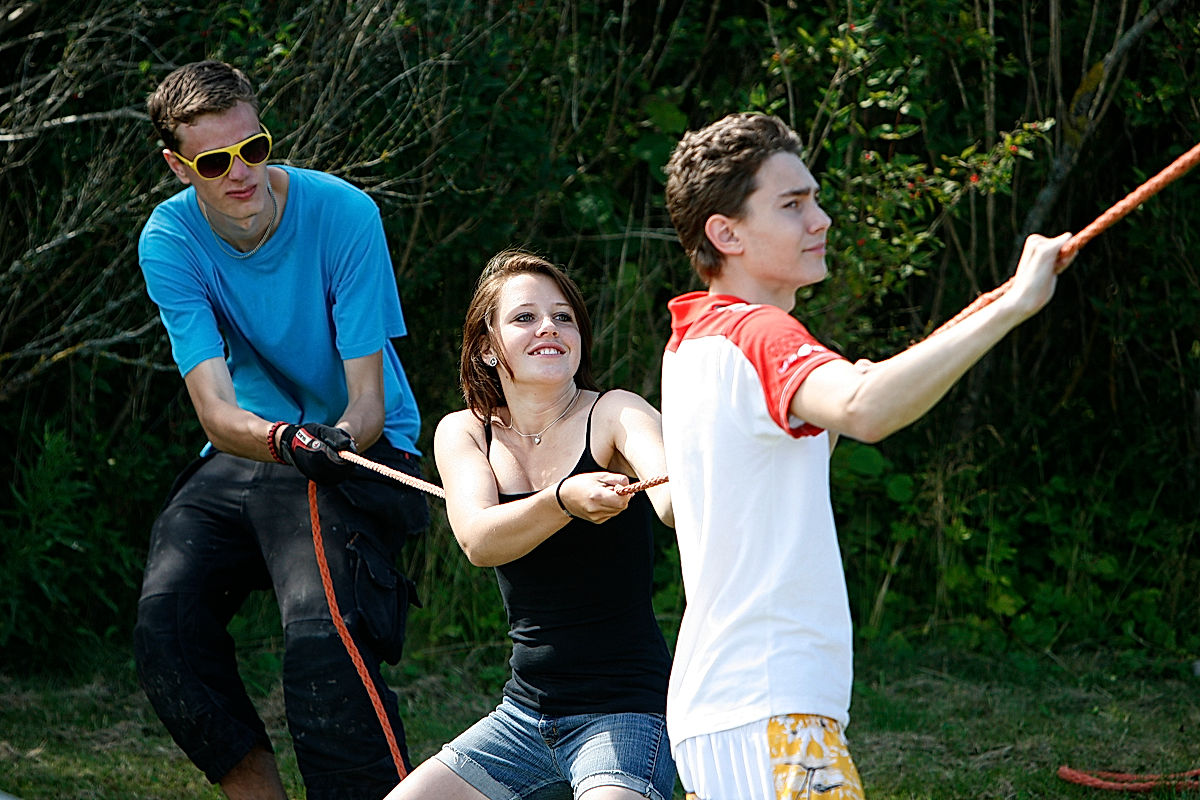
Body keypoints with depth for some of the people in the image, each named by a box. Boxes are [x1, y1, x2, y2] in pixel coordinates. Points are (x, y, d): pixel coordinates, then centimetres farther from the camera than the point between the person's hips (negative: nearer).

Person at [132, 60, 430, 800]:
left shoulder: (342, 214, -18)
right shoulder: (169, 241, -10)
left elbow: (368, 401, -18)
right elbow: (216, 412, -20)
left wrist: (340, 438, -41)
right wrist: (285, 438, -42)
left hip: (358, 450, -4)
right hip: (244, 451, 4)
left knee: (320, 635, -27)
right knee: (165, 620, -15)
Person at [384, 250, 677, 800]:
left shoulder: (614, 414, -7)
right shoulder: (463, 433, 4)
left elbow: (673, 501, -28)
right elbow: (478, 542, -16)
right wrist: (565, 501, -36)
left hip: (625, 708, -5)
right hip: (525, 712, 5)